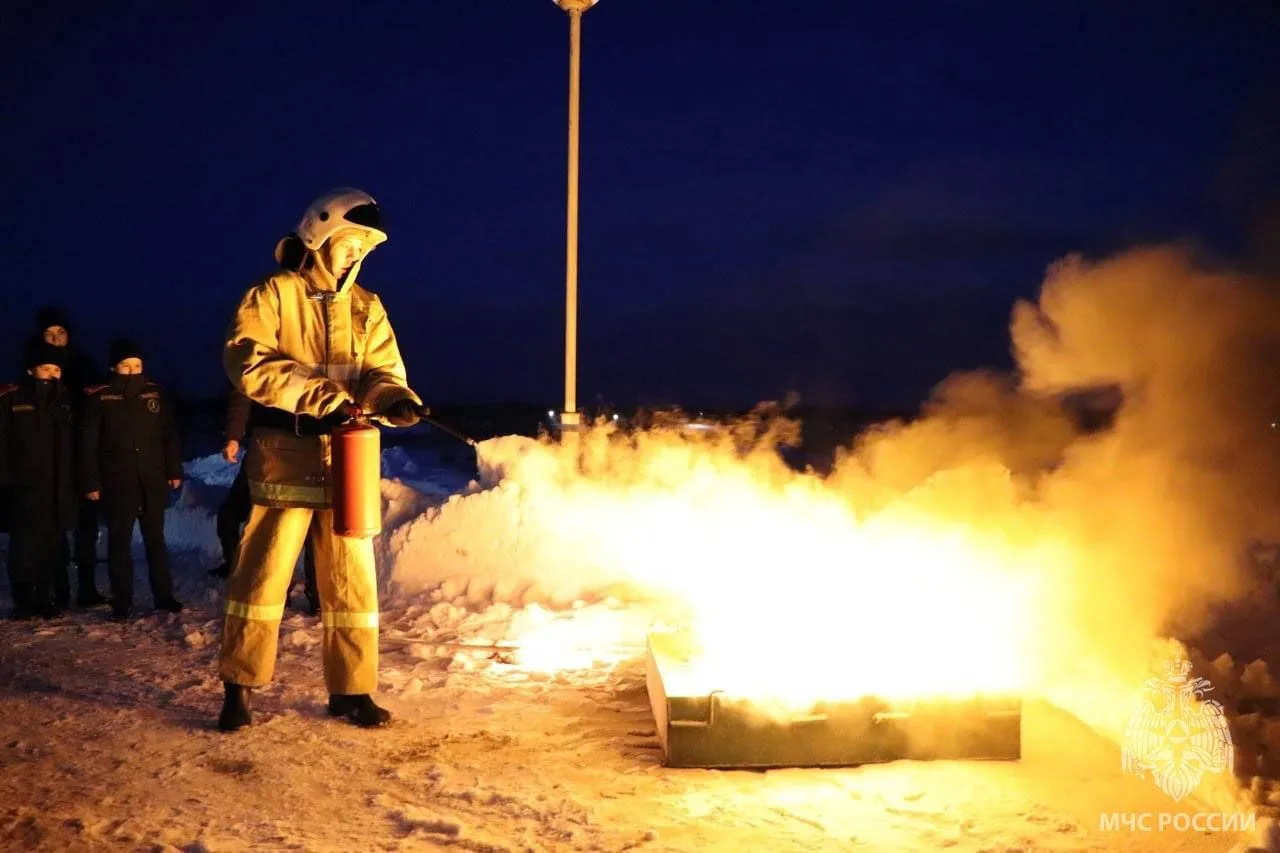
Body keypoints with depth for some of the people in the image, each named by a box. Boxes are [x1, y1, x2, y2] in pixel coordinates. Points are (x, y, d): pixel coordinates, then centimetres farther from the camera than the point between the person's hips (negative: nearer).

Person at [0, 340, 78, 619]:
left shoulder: (64, 400, 11)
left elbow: (73, 444, 19)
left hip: (59, 487, 4)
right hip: (25, 486, -4)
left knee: (54, 544, 5)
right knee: (25, 544, -3)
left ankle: (47, 598, 13)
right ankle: (24, 601, 4)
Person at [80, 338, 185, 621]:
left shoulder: (155, 393, 3)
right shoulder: (99, 398, -5)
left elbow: (169, 435, 9)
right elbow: (88, 444, -3)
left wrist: (174, 471, 5)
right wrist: (91, 482, -6)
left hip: (153, 482, 2)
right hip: (117, 485, -2)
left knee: (156, 539, 11)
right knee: (119, 543, 5)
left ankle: (164, 595, 19)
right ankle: (122, 601, 12)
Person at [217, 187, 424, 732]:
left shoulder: (367, 308, 13)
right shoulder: (273, 294, 0)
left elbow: (382, 372, 7)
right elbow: (247, 362, -13)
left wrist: (395, 400, -17)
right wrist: (319, 395, -21)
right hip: (286, 454, -4)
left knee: (352, 578, 6)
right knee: (263, 571, 1)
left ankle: (352, 690, 17)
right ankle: (239, 687, 16)